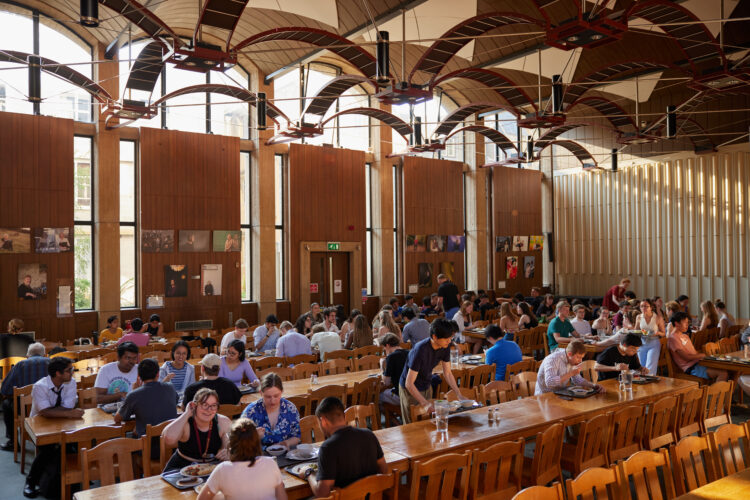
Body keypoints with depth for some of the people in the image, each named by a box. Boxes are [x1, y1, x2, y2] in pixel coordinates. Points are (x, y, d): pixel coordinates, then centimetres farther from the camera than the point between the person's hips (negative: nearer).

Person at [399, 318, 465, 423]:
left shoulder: (445, 347, -13)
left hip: (427, 387, 6)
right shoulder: (420, 350, -34)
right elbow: (409, 384, -32)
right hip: (410, 390, -6)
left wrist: (459, 395, -10)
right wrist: (424, 404, -40)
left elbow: (448, 373, -1)